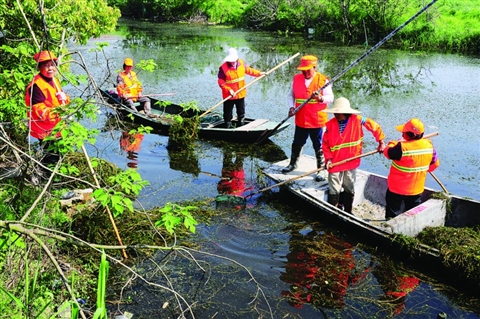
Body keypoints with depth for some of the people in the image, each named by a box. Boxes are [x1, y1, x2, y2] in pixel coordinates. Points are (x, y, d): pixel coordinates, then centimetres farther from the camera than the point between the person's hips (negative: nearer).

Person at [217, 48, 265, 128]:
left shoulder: (241, 63, -4)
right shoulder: (223, 68, -18)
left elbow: (248, 70, 15)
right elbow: (221, 82, -16)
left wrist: (259, 73, 10)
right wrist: (229, 90, -25)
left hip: (241, 94, 5)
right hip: (229, 96, -5)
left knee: (241, 113, 17)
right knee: (228, 114, 5)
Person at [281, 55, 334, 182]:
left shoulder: (323, 80, -8)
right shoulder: (296, 79, 3)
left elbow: (330, 98, -11)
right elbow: (291, 95, 11)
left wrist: (320, 98, -31)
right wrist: (291, 107, -7)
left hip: (317, 121, -4)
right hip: (300, 120, 4)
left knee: (319, 147, 4)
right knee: (297, 144, 19)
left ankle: (321, 170, 17)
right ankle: (293, 164, 40)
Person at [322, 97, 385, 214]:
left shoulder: (357, 120, -10)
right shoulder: (330, 124, -8)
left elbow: (374, 126, 2)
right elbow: (325, 143, -3)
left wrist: (381, 142, 1)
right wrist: (328, 158, -12)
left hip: (351, 162, 1)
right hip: (334, 163, -1)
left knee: (349, 189, 15)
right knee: (334, 191, 3)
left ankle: (348, 212, 31)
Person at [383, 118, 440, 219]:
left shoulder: (402, 147, -28)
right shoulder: (429, 145, -9)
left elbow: (387, 152, -10)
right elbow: (434, 164, 5)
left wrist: (394, 143, 10)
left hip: (397, 188, -5)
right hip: (417, 189, 5)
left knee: (393, 213, 12)